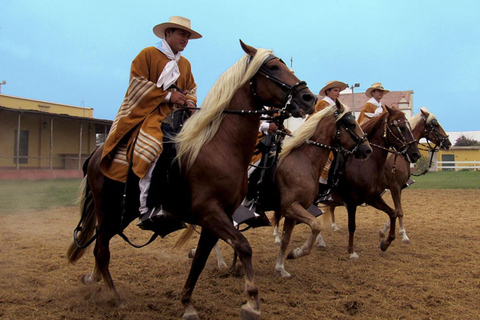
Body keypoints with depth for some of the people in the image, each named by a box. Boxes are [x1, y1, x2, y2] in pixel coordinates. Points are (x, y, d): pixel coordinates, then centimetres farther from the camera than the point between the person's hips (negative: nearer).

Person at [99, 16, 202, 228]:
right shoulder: (148, 54, 2)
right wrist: (167, 96, -15)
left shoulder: (185, 64, 21)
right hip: (148, 112, -7)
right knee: (151, 147, -33)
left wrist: (189, 101, -1)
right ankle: (146, 208, -31)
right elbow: (137, 84, -7)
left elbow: (191, 89, 24)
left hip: (175, 115, 7)